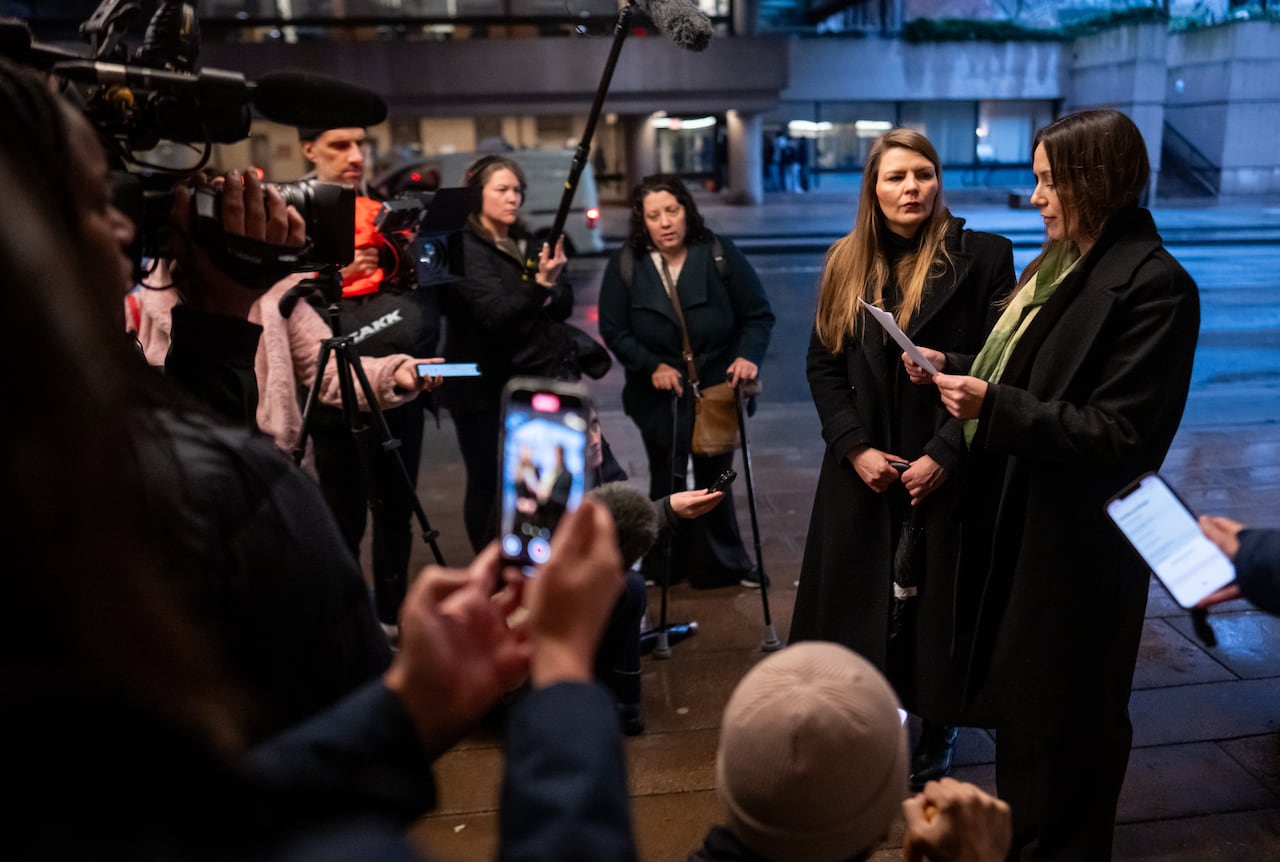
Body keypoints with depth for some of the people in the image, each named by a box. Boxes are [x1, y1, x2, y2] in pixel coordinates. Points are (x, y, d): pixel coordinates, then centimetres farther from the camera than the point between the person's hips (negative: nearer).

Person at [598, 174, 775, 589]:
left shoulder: (719, 253, -10)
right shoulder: (626, 264, -7)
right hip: (659, 394, 1)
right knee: (667, 481, 11)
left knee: (714, 478, 11)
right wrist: (652, 366, -16)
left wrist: (748, 355, -23)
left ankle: (723, 563, 27)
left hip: (718, 387, 0)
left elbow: (759, 314, -6)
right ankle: (663, 566, 27)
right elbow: (614, 331, -4)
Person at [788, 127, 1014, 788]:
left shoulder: (982, 257, -6)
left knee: (934, 604, 7)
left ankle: (934, 747, 28)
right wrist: (854, 448, -6)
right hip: (863, 471, 3)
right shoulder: (847, 264, 5)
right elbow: (823, 366, 5)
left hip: (946, 473, -3)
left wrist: (946, 454, -14)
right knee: (859, 604, 11)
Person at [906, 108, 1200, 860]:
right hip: (1021, 520, 9)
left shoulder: (1153, 284, -20)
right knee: (1016, 696, 22)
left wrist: (994, 405, -30)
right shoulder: (1064, 263, 9)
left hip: (1078, 542, -9)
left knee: (1060, 718, 9)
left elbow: (1122, 435, -25)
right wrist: (954, 372, 0)